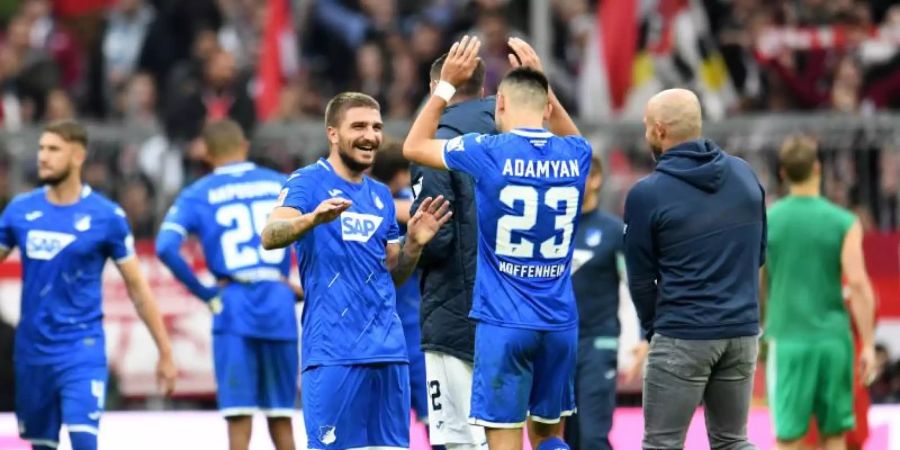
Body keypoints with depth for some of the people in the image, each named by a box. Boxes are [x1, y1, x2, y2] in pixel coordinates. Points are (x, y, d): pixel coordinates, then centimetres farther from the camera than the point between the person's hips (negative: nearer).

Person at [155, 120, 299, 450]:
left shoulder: (197, 195, 7)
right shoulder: (283, 185, 11)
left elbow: (166, 247, -7)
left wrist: (204, 293, 0)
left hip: (233, 303, -2)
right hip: (279, 302, 2)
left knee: (239, 415, -2)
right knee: (281, 415, 12)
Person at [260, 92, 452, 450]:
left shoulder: (381, 195, 17)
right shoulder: (308, 182, -3)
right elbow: (270, 236, -21)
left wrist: (414, 243, 2)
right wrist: (314, 219, -40)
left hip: (387, 348, 7)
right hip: (332, 351, -6)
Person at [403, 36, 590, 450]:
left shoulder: (488, 152, -9)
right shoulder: (574, 155, 3)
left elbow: (414, 147, 9)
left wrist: (447, 85, 14)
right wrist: (542, 82, 31)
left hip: (504, 323, -4)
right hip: (560, 322, 4)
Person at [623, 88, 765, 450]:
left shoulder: (648, 194, -10)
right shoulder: (744, 174, 5)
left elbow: (640, 276, -2)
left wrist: (653, 328, 13)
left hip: (683, 338, -5)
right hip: (742, 332, 5)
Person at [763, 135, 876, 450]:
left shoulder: (764, 222, 1)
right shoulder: (844, 223, -4)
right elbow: (859, 285, -11)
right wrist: (868, 344, -8)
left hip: (786, 339, 0)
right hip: (832, 338, 0)